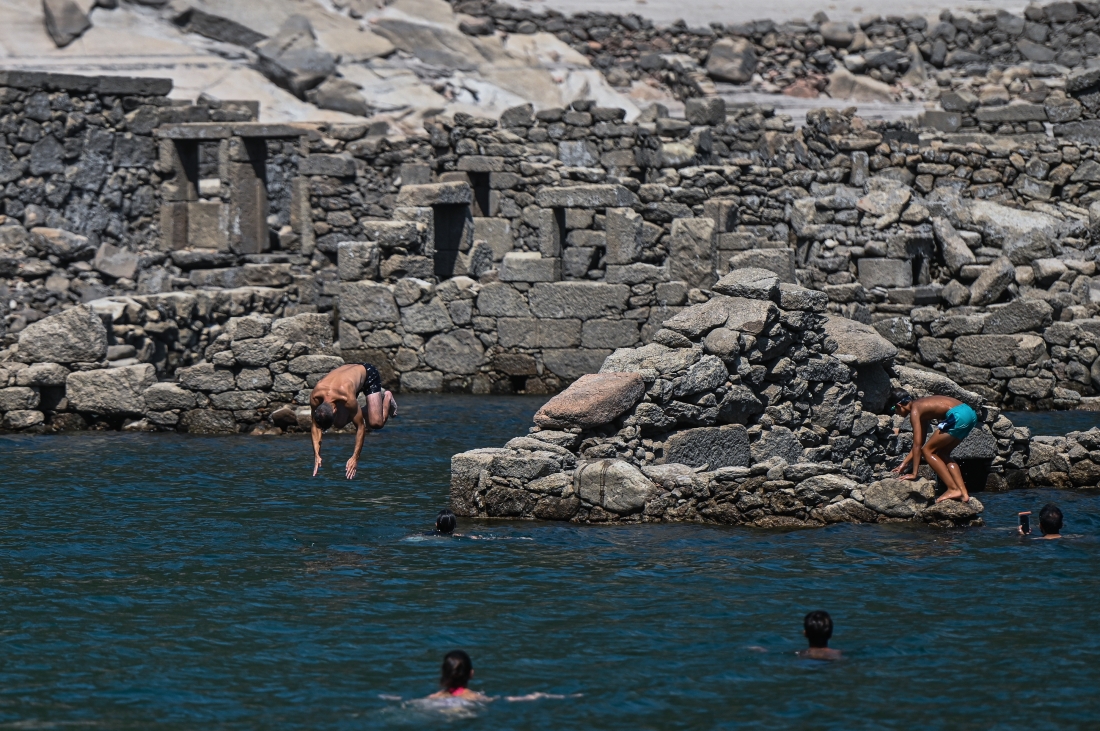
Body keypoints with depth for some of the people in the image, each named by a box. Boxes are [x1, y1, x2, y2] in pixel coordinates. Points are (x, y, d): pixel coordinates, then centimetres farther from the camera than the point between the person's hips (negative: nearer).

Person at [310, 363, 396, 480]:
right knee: (339, 424, -8)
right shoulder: (315, 397, -32)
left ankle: (387, 398, 13)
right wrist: (316, 455, -21)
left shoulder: (347, 397, -46)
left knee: (376, 423, -18)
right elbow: (316, 426, -16)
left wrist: (355, 458, -33)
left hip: (369, 375, -5)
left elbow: (361, 427, -35)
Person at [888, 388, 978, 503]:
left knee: (928, 451, 1)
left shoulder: (914, 411, -1)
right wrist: (904, 464, 36)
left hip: (959, 416, -9)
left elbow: (917, 444, -5)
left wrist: (914, 473, -2)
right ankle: (963, 493, 11)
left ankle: (953, 489, -4)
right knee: (942, 453, 19)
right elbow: (920, 443, 32)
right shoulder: (921, 407, 25)